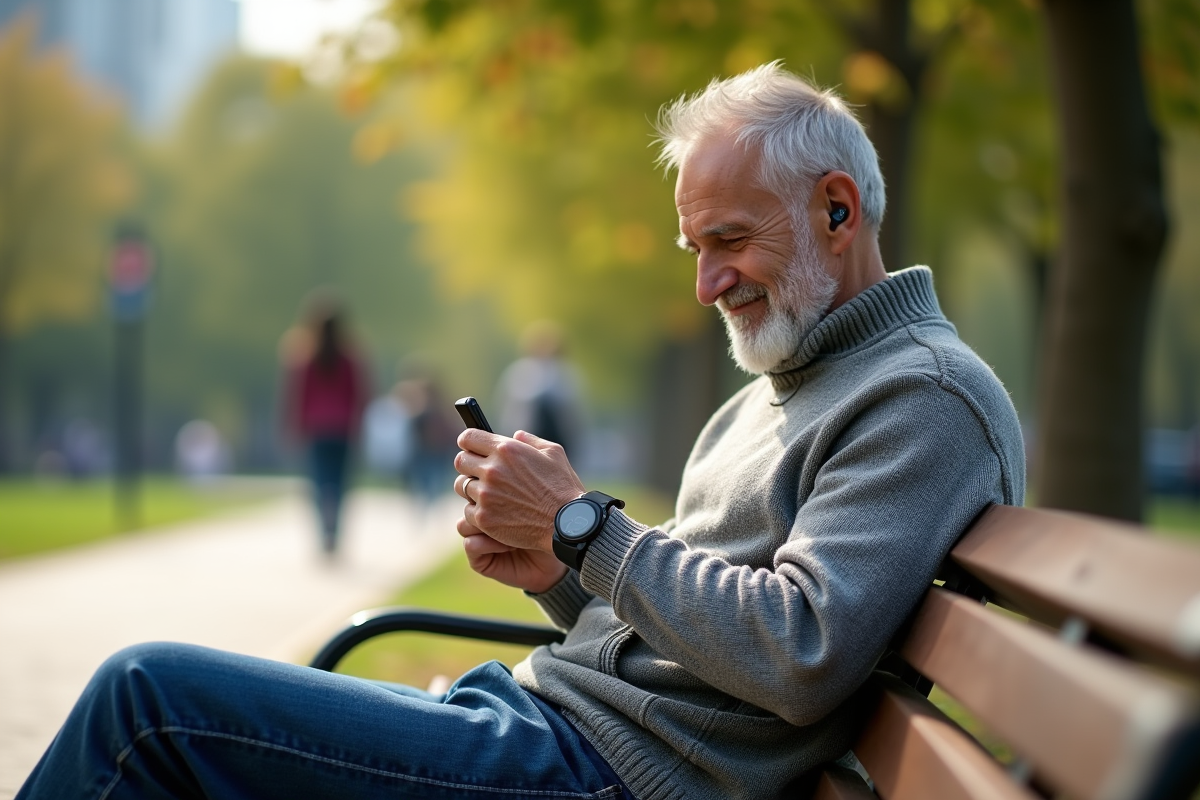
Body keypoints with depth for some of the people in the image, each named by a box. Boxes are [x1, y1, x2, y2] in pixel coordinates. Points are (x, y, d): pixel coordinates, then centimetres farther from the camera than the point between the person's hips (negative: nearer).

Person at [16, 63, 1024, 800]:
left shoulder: (928, 400, -9)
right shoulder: (772, 394, 22)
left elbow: (798, 658, -22)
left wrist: (583, 524, -14)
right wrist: (554, 571, 2)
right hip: (546, 704, 10)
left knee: (151, 694, -14)